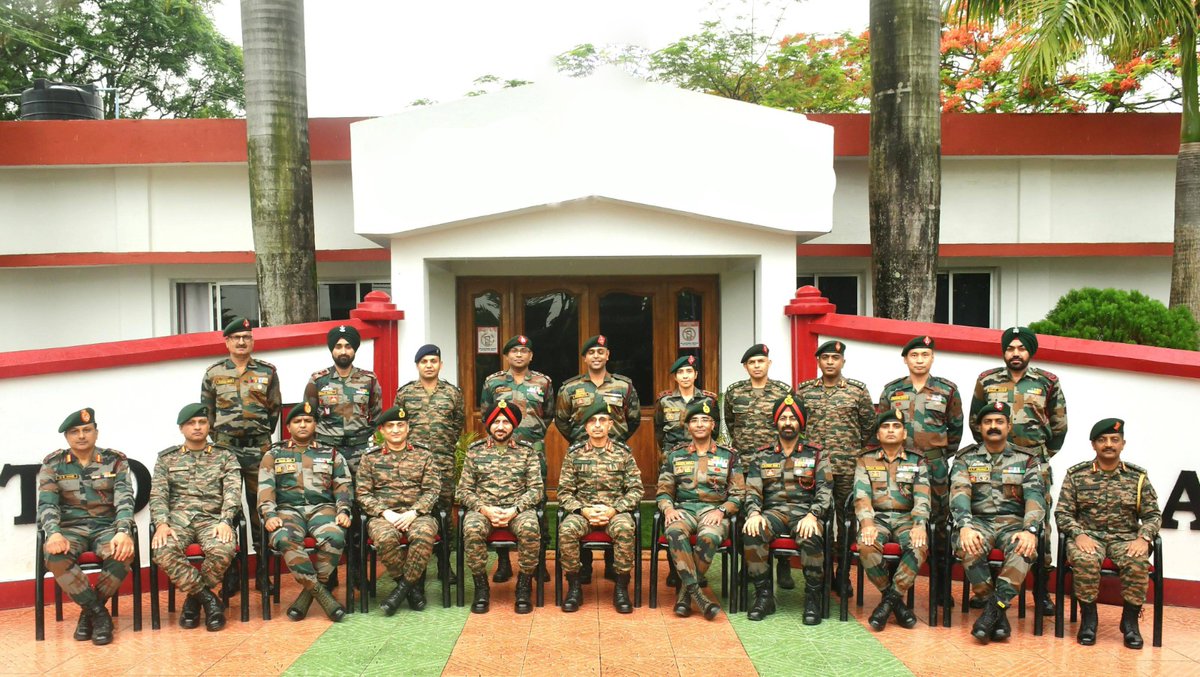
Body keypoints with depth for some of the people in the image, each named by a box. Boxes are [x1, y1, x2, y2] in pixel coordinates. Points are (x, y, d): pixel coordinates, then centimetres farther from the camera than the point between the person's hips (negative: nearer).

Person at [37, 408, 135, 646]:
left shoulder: (116, 460, 2)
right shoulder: (52, 463, 6)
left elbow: (125, 500, -8)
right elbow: (46, 503, -4)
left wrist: (123, 532, -27)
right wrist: (54, 533, -25)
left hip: (107, 526, -1)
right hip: (71, 527, 1)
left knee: (123, 552, -34)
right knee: (54, 555, -34)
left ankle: (89, 612, -9)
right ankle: (98, 613, -18)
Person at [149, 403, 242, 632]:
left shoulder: (225, 456, 13)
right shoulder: (166, 458, 17)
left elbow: (232, 491, 0)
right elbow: (158, 494, 6)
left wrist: (225, 521, -18)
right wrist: (161, 523, -14)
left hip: (212, 518, -1)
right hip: (178, 518, 1)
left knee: (223, 551, -34)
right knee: (163, 551, -34)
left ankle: (194, 598, -6)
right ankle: (209, 599, -16)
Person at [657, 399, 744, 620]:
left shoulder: (728, 455, 12)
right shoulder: (675, 456, 17)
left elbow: (738, 493, 8)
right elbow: (663, 491, 14)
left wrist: (721, 511, -10)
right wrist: (668, 509, -7)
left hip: (714, 510, -1)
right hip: (683, 509, 1)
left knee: (709, 536, -36)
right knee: (675, 532, -35)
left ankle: (685, 591, -18)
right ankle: (696, 592, -29)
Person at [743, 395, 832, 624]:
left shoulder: (817, 454, 10)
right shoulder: (762, 456, 15)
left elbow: (825, 491, 0)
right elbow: (752, 490, 5)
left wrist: (812, 515, -19)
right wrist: (754, 513, -16)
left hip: (805, 512, -2)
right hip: (773, 511, 2)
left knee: (811, 538, -36)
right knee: (751, 533, -30)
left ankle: (813, 598, -14)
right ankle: (764, 595, -15)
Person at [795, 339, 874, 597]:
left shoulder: (858, 390, 2)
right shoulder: (804, 390, 6)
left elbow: (869, 425, 7)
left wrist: (858, 453, 6)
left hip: (848, 469, -1)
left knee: (846, 520, 5)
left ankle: (843, 576, 18)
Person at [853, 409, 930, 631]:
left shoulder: (917, 461, 9)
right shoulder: (866, 460, 8)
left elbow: (922, 498, -3)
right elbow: (861, 495, -4)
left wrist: (919, 525, -22)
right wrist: (867, 523, -23)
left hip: (906, 518, 1)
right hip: (877, 517, 0)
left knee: (919, 547, -33)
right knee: (866, 545, -33)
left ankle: (890, 599, -16)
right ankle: (896, 599, -10)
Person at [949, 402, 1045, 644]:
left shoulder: (1025, 460, 10)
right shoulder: (966, 458, 8)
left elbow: (1034, 497, -3)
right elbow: (959, 494, -8)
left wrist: (1030, 530, -22)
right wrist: (965, 526, -27)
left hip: (1012, 522, 0)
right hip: (978, 520, 0)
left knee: (1024, 548, -35)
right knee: (968, 547, -34)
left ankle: (993, 610, -28)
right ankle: (999, 613, -19)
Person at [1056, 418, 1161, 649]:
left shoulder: (1138, 477, 7)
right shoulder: (1076, 475, 3)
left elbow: (1153, 514, 7)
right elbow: (1062, 513, 1)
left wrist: (1143, 537, -13)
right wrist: (1079, 534, -17)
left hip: (1126, 538, 1)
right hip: (1088, 534, -1)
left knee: (1138, 562, -31)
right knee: (1085, 559, -34)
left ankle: (1130, 620, -8)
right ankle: (1088, 617, -12)